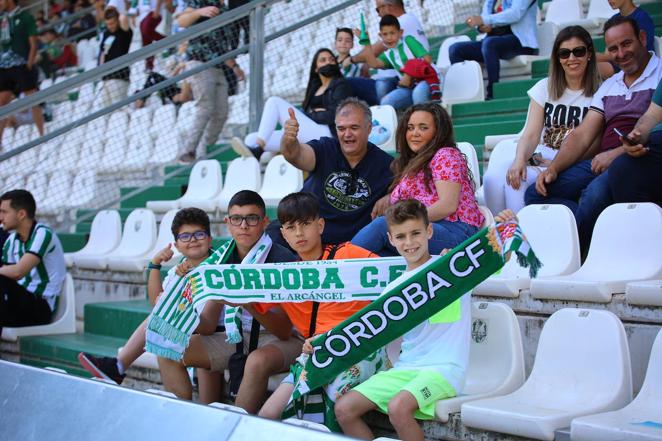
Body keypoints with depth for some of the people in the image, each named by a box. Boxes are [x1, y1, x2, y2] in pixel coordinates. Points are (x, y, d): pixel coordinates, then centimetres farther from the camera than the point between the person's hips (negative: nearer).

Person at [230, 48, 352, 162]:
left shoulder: (340, 85, 6)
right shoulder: (316, 87, 29)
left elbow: (334, 116, -9)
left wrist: (311, 114, 2)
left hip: (325, 132, -8)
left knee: (275, 102, -15)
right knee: (251, 139, -2)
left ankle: (257, 149, -28)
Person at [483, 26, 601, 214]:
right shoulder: (545, 88, 13)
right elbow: (531, 134, 1)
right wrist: (519, 160, -21)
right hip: (539, 160, 4)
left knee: (517, 180, -30)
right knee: (493, 176, -26)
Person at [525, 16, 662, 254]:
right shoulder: (608, 86, 22)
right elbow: (582, 135, 15)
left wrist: (616, 153, -21)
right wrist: (553, 169, 0)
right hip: (602, 161, 7)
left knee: (596, 191, -38)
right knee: (535, 194, -10)